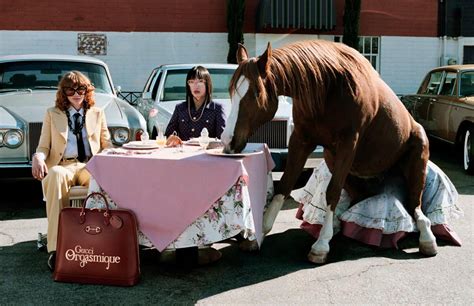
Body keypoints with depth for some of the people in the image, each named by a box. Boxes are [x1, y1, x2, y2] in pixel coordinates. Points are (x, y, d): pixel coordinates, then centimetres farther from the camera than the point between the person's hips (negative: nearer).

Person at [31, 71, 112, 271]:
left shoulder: (97, 114, 22)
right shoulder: (52, 114, 20)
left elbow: (106, 145, 19)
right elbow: (43, 146, 15)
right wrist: (38, 158, -10)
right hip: (62, 166, 0)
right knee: (56, 176, -40)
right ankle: (56, 248, -43)